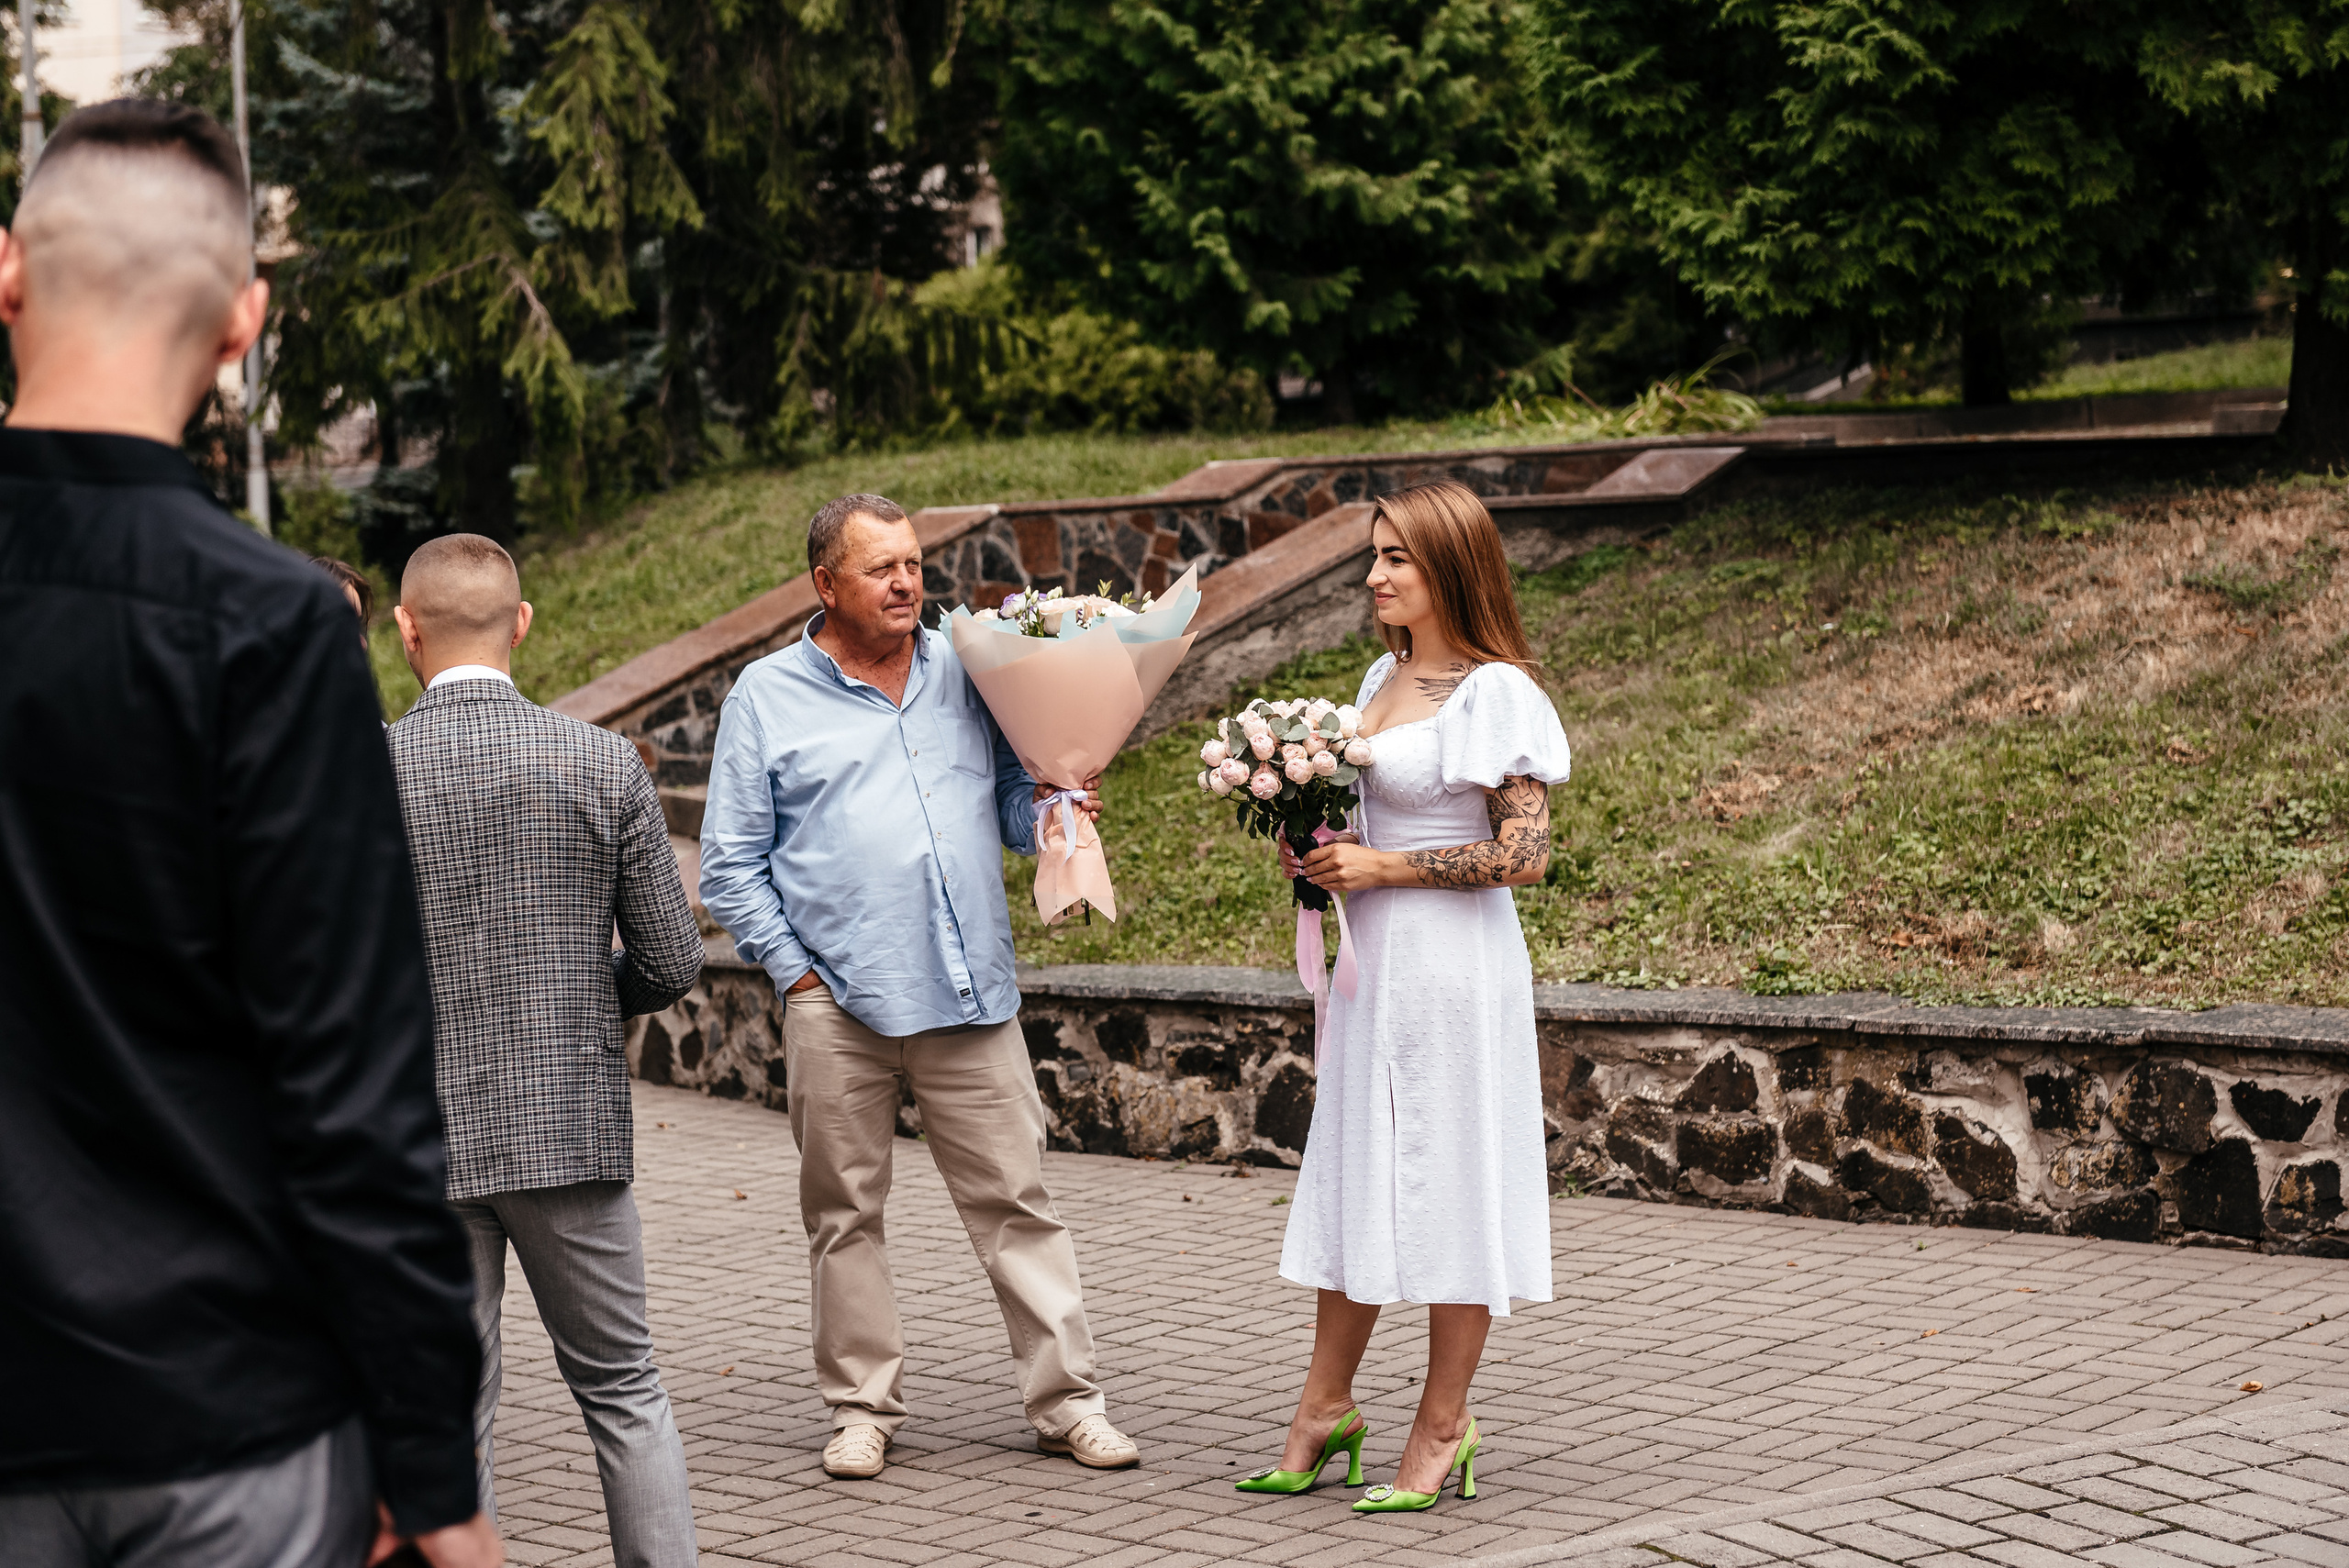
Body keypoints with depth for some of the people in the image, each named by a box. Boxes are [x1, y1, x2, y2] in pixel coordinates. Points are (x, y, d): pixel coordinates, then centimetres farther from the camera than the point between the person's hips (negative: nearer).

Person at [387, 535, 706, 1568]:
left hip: (419, 1142, -1)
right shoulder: (604, 764, -5)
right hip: (573, 1125, 1)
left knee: (451, 1416, 6)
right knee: (624, 1390, 14)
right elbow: (674, 963, -2)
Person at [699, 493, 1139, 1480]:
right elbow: (730, 865, 4)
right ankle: (862, 1407, 17)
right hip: (838, 1004, -1)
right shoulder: (767, 695, 5)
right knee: (844, 1212, 6)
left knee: (1016, 1200, 2)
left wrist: (1051, 813, -5)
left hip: (970, 994, 2)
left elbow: (1013, 797, 18)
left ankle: (1065, 1400, 8)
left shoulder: (966, 674, 12)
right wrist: (793, 971, -3)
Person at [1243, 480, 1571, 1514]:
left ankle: (1443, 1430, 11)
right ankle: (1324, 1410, 21)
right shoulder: (1383, 678, 11)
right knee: (1354, 1178, 12)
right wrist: (1321, 855, 4)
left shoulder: (1494, 692, -13)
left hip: (1452, 963, -8)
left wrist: (1381, 868, -16)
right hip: (1372, 960, 8)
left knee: (1447, 1184, 1)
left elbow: (1522, 854, -17)